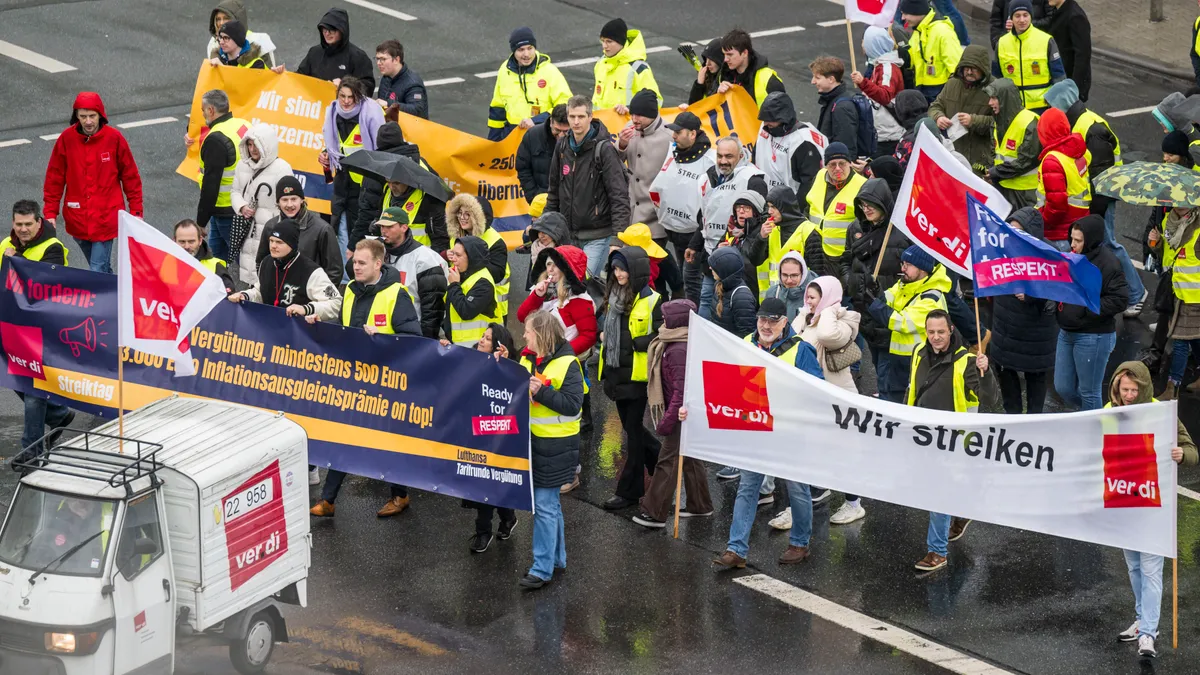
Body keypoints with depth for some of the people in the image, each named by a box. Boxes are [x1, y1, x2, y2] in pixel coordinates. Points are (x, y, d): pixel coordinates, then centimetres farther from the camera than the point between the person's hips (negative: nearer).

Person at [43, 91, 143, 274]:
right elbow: (54, 177, 3)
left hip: (106, 217, -3)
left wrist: (136, 210, 2)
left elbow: (130, 176, 1)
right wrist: (50, 212, 1)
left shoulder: (114, 138, -7)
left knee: (98, 271, -9)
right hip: (77, 217, 3)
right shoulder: (66, 138, -4)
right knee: (101, 268, 17)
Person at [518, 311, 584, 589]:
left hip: (556, 444, -8)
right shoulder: (527, 359, 8)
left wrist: (541, 392, -26)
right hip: (532, 440, 8)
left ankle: (542, 569, -4)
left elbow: (573, 404, -19)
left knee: (545, 506, -7)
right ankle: (557, 557, 28)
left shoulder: (566, 364, -15)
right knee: (550, 503, 17)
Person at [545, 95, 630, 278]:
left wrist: (619, 235, -21)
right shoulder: (562, 147, 7)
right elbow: (554, 191, 17)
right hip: (568, 234, 6)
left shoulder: (604, 149, -12)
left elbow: (619, 195, -14)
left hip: (597, 236, -6)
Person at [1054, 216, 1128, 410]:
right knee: (1063, 388, 15)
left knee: (1088, 393, 5)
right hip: (1067, 333, 8)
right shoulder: (1072, 257, 5)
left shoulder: (1108, 263, -18)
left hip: (1093, 337, -8)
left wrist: (1086, 309, -21)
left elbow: (1120, 300, -21)